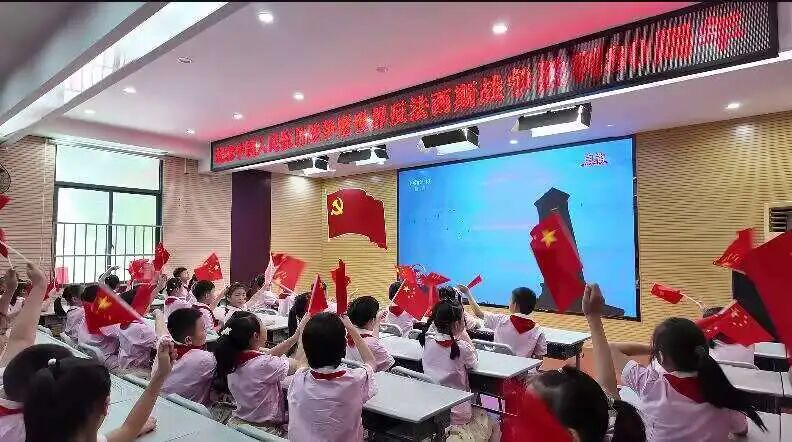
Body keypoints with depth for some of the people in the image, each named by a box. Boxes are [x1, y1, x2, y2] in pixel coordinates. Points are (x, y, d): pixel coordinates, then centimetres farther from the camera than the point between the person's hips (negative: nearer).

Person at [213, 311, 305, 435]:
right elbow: (299, 364, -15)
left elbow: (270, 353, 6)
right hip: (264, 430, -7)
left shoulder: (233, 356, -5)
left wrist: (297, 336, 3)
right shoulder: (263, 364, -28)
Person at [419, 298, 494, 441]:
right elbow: (474, 362, 0)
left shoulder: (428, 341, -7)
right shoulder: (462, 347, -20)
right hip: (456, 413, -4)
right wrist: (464, 333, -5)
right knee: (492, 425, 19)